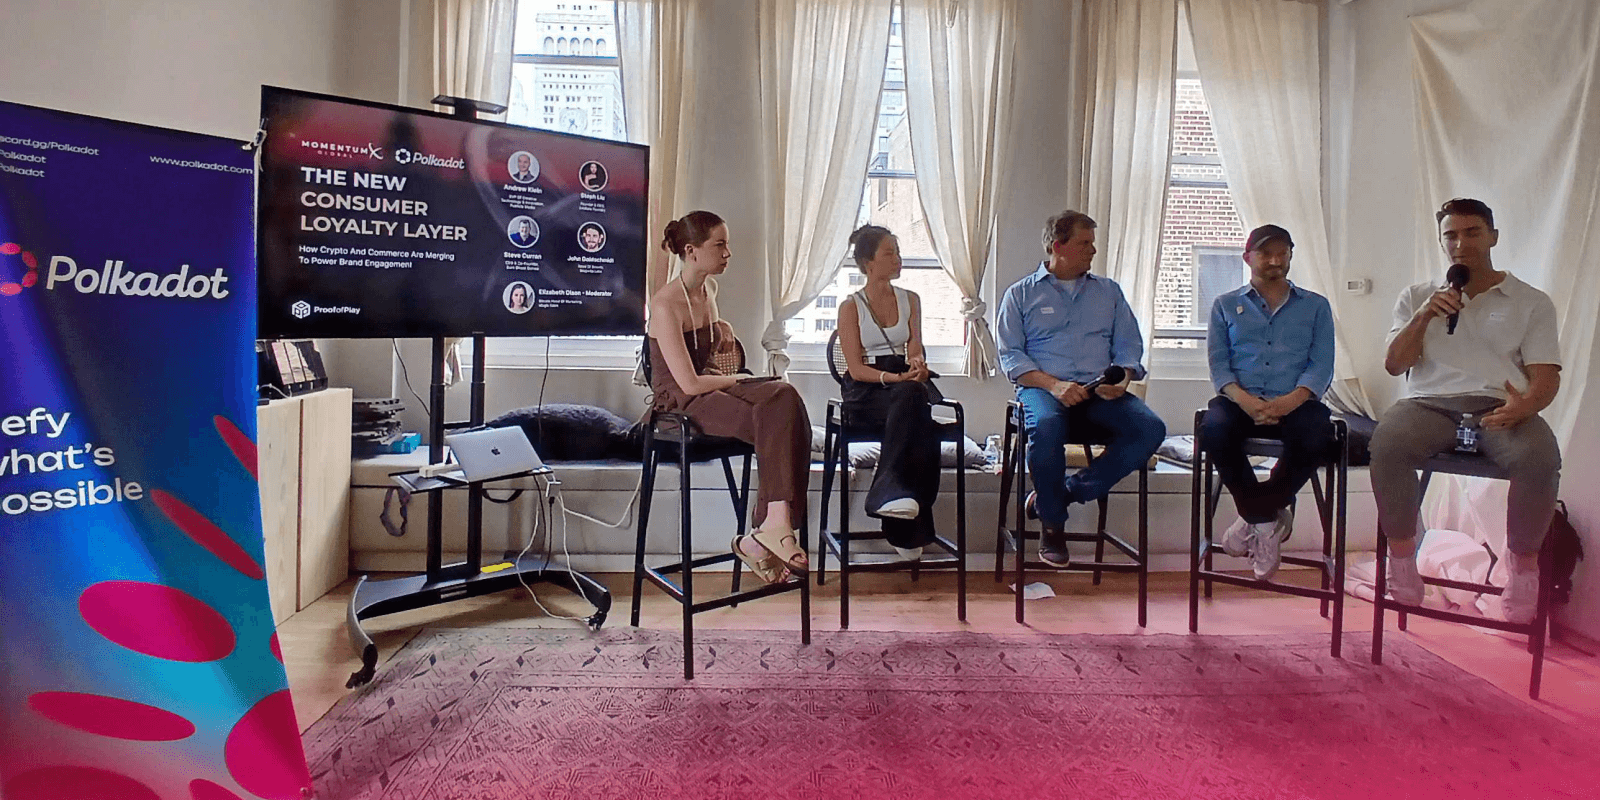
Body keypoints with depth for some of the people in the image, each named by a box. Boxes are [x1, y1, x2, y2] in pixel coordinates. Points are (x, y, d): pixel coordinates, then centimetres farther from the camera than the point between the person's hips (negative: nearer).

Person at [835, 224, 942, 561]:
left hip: (906, 381, 4)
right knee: (912, 396, -37)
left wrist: (917, 364, -15)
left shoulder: (910, 300, 18)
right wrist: (896, 378, -20)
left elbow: (914, 350, 10)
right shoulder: (851, 307, 4)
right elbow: (856, 368, -4)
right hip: (865, 390, -4)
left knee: (918, 396, -36)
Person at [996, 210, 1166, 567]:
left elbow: (1129, 344, 16)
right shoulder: (1021, 294, 13)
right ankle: (1052, 524, -16)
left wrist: (1122, 379, -7)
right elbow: (1010, 354, 1)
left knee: (1150, 428, -25)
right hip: (1043, 387, -3)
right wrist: (1054, 385, -15)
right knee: (1046, 427, -38)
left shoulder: (1109, 291, 23)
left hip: (1100, 392, 4)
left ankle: (1062, 493, -17)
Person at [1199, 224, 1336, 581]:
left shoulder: (1316, 306, 19)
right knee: (1214, 429, -35)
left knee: (1316, 436, -35)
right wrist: (1244, 400, -15)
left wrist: (1291, 400, -16)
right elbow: (1218, 364, 6)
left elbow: (1321, 365, 5)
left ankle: (1254, 516, -13)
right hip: (1241, 400, 0)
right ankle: (1268, 519, -14)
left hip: (1294, 403, 0)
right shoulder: (1226, 305, 18)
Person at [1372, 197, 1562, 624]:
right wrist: (1424, 315, -5)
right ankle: (1402, 556, -19)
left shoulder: (1532, 302, 18)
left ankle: (1522, 566, -11)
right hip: (1430, 402, 0)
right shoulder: (1418, 297, 21)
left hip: (1500, 407, 0)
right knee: (1387, 442, -35)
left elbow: (1546, 376, 8)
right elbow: (1394, 364, 10)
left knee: (1540, 457, -34)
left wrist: (1526, 404, -16)